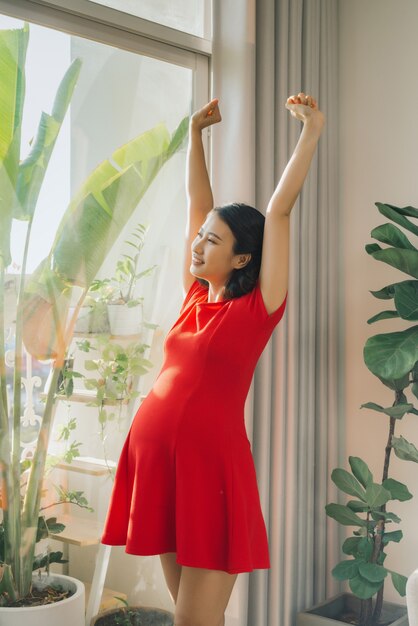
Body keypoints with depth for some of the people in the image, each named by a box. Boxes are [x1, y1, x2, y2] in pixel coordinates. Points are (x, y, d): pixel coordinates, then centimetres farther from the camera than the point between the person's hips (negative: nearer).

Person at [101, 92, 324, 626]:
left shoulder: (258, 307, -4)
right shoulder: (195, 296, 11)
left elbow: (279, 210, -8)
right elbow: (197, 201, 17)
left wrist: (311, 131, -9)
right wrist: (195, 131, 23)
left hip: (209, 462, -6)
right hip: (155, 455, 6)